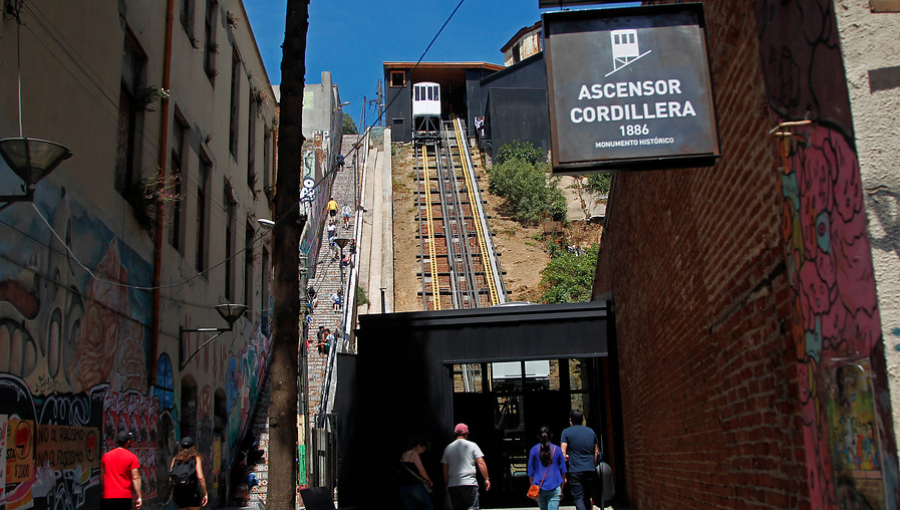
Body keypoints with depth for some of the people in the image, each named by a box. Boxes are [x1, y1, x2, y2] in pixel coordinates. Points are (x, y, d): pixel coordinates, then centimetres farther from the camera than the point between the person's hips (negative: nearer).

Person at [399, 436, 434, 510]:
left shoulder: (403, 454, 16)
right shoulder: (414, 454, -9)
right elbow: (421, 470, -14)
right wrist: (429, 480, 2)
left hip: (403, 487, 8)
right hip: (415, 486, -8)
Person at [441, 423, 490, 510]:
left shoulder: (448, 448, 10)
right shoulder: (472, 445, 1)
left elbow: (445, 469, 13)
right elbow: (481, 463, -5)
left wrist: (446, 484, 21)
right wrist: (487, 479, 1)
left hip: (453, 485, 4)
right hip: (469, 484, -4)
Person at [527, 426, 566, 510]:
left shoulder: (534, 450, 2)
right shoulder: (557, 450, 2)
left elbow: (531, 472, 4)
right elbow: (563, 471, 5)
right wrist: (561, 490, 13)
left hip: (539, 488, 2)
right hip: (554, 489, -2)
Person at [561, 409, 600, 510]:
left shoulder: (566, 432, -1)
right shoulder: (591, 432, 13)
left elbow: (563, 452, -7)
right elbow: (597, 452, 16)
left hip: (575, 471, -4)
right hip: (590, 471, 4)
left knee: (578, 499, -5)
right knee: (587, 498, 16)